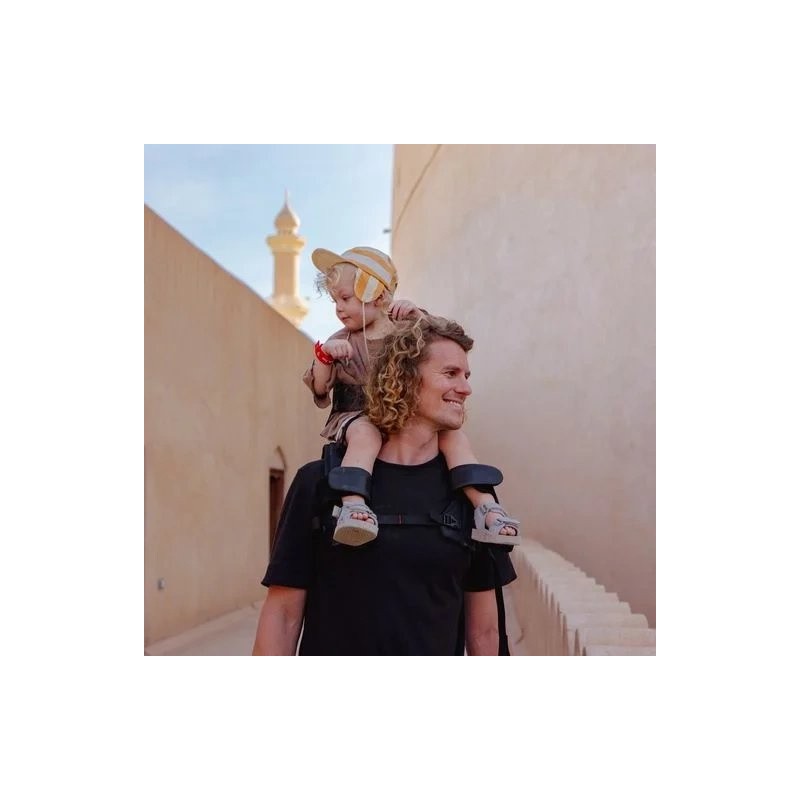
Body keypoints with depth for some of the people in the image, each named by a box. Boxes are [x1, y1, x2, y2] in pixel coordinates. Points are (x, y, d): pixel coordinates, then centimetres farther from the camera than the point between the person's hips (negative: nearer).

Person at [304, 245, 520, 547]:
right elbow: (319, 388, 0)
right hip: (358, 416, -2)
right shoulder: (341, 342, 9)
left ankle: (486, 505, -29)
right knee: (365, 435, -37)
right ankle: (353, 505, -56)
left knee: (451, 432, -23)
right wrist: (324, 354, -19)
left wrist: (418, 316, -12)